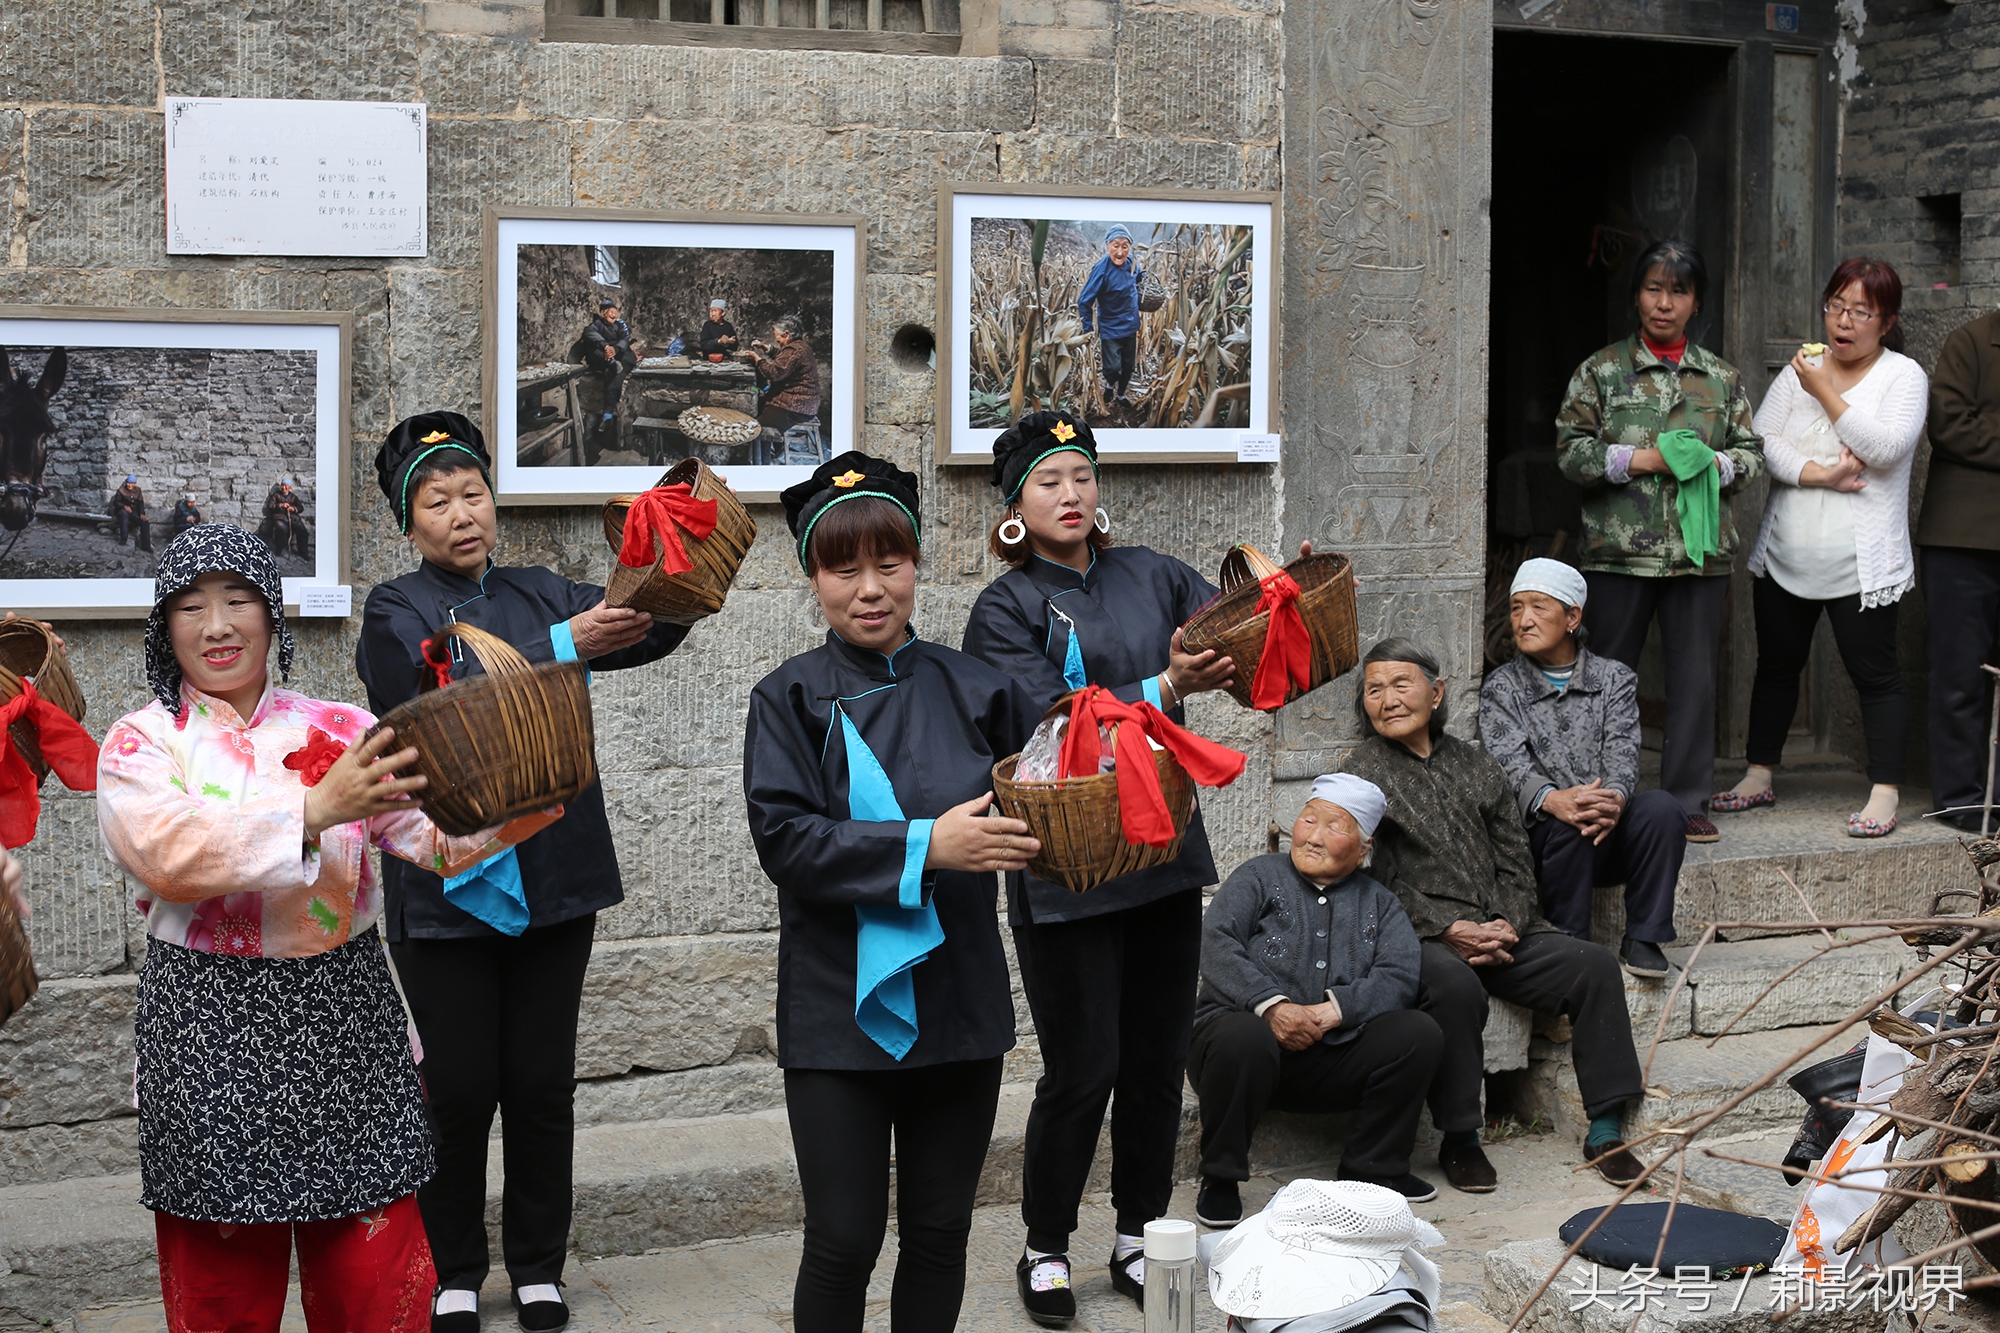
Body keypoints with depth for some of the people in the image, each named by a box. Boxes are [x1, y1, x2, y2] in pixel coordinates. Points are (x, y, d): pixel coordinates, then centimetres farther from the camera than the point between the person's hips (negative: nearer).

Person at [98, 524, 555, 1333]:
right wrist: (316, 810, -28)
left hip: (345, 1021, 2)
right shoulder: (140, 744, 1)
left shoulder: (343, 733, 7)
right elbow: (171, 853, -18)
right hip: (209, 1030, -2)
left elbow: (435, 834, -4)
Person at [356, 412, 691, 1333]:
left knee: (543, 1085, 9)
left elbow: (651, 629, -6)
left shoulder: (541, 596, 7)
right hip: (445, 889, -3)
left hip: (553, 884, 3)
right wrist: (562, 646, -30)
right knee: (459, 1089, 4)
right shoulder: (394, 615, -3)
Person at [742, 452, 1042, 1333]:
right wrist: (925, 847, -23)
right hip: (842, 1006, -2)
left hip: (960, 998, 3)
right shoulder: (791, 698, -2)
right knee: (845, 1240, 1)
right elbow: (784, 838, -14)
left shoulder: (974, 691, 5)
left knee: (941, 1232, 11)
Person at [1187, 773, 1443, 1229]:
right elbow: (1216, 944, -8)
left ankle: (1372, 1169, -2)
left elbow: (1398, 978, -1)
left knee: (1419, 1033, -18)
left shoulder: (1380, 906, 16)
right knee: (1244, 1036, -37)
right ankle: (1220, 1180, -16)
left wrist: (1330, 1012, -19)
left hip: (1331, 1063, 3)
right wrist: (1271, 1005, -24)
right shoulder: (1259, 878, 8)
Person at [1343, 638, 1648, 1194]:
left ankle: (1605, 1132, -8)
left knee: (1595, 965, -14)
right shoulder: (1363, 776, 3)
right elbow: (1375, 880, -6)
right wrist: (1449, 931, -17)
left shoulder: (1478, 767, 17)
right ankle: (1459, 1140, -21)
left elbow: (1515, 862, 14)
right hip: (1419, 940, -5)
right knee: (1454, 984, -37)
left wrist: (1505, 926, -7)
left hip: (1499, 933, 5)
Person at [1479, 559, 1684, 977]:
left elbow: (1622, 754, -4)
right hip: (1543, 838, -2)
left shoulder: (1615, 679, 12)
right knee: (1569, 825, -35)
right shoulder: (1501, 688, 7)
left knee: (1662, 808, -28)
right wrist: (1552, 799, -35)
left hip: (1613, 832, 2)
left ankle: (1642, 938, -16)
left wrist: (1614, 799, -30)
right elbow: (1511, 764, -11)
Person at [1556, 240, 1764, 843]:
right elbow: (1570, 450, -1)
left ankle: (1687, 801, 12)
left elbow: (1750, 451, 15)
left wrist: (1715, 465, -6)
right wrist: (1638, 460, -12)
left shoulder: (1721, 377, 12)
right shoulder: (1602, 370, 4)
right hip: (1619, 549, -2)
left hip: (1700, 550, 2)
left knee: (1696, 679, 3)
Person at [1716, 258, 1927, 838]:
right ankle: (1759, 776, 25)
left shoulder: (1903, 375, -2)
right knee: (1776, 666, 14)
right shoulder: (1799, 370, 9)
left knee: (1875, 674, -3)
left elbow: (1886, 448, -17)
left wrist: (1826, 393, -15)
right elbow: (1760, 441, 0)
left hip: (1860, 565, -4)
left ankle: (1885, 795, 2)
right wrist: (1818, 474, -14)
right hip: (1786, 553, 5)